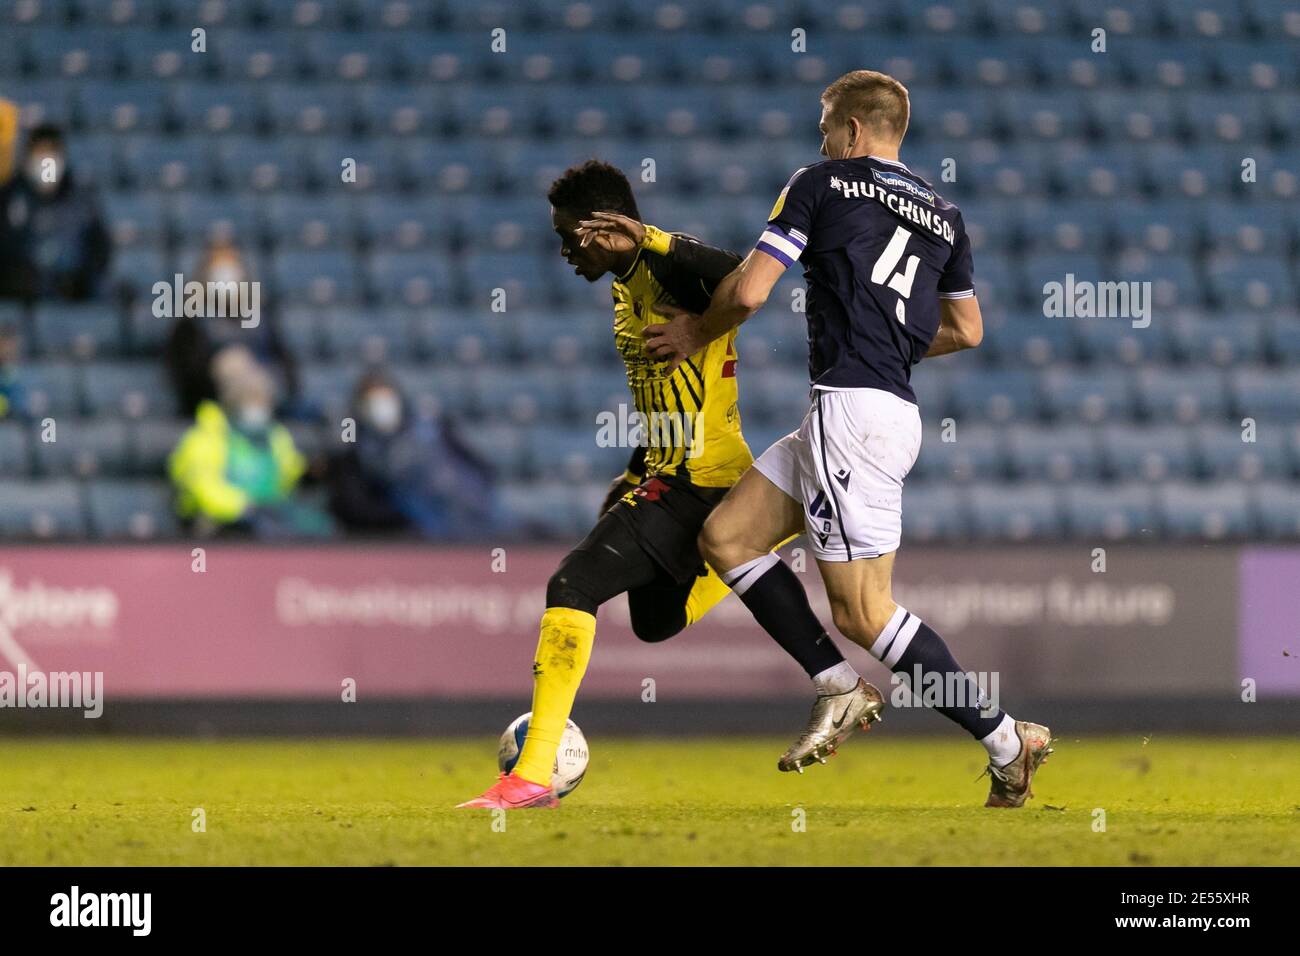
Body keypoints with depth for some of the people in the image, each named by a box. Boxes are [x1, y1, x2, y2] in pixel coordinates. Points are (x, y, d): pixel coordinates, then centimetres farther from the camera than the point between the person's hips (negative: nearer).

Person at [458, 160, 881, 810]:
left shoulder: (672, 270, -17)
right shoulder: (626, 285, 13)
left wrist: (648, 239, -42)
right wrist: (635, 477, 23)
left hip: (699, 481, -11)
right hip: (668, 472, 11)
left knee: (572, 585, -17)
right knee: (655, 622, 24)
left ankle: (533, 776, -18)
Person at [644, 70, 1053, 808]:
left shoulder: (822, 185, -1)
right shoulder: (942, 212, 18)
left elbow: (748, 291, -6)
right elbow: (968, 330, 21)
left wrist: (697, 332, 13)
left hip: (853, 408, -8)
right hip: (893, 407, 8)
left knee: (864, 613, -6)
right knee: (727, 537, 12)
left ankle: (1006, 742, -6)